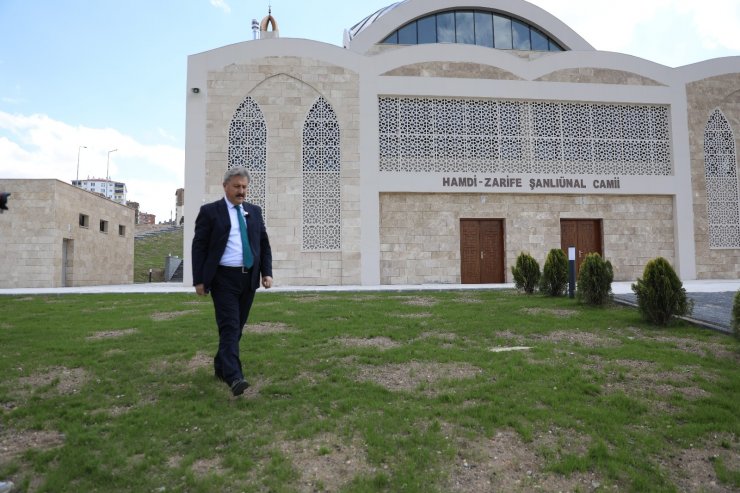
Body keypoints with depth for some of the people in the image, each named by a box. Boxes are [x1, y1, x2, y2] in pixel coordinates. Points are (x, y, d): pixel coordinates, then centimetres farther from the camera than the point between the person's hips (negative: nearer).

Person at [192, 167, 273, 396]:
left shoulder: (254, 211, 11)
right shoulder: (210, 211, -1)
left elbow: (264, 244, 14)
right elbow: (199, 247, -2)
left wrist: (267, 272, 3)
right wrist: (199, 280, -7)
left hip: (248, 278, 5)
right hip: (223, 278, -4)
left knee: (238, 326, 11)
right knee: (229, 326, -12)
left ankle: (221, 367, 29)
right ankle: (234, 377, -16)